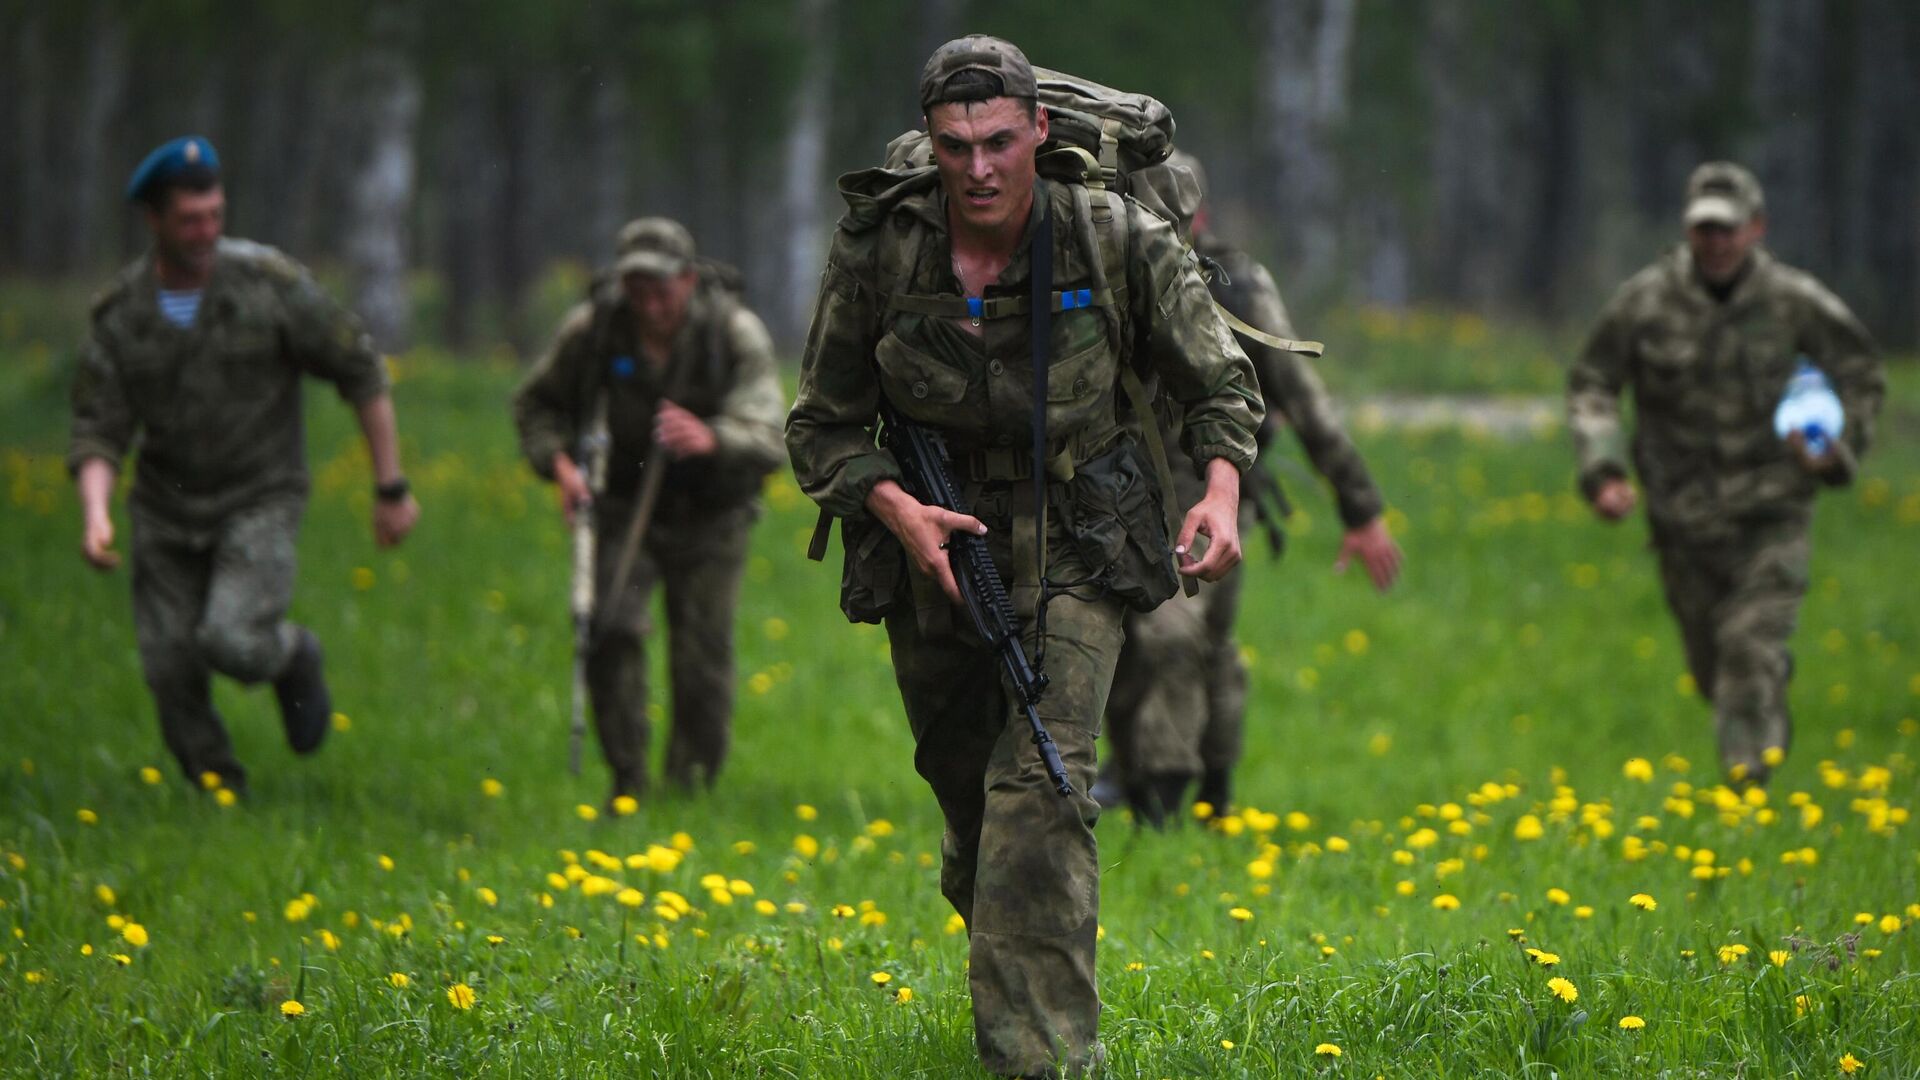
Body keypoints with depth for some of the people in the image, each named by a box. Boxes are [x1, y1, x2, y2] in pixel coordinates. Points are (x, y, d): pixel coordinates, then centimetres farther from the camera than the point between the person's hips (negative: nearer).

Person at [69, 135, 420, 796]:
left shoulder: (271, 284, -15)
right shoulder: (119, 314, -7)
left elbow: (360, 372, -6)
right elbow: (98, 429, -7)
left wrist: (391, 487, -4)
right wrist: (95, 515, -26)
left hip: (260, 501, -3)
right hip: (167, 511, 3)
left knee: (231, 642, -24)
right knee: (172, 672, -2)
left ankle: (293, 658, 13)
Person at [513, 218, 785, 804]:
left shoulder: (735, 332, -21)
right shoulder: (593, 327, -15)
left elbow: (768, 437, -32)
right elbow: (537, 404, 2)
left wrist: (711, 439, -53)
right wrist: (560, 464, -17)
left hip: (711, 513, -1)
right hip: (629, 506, 1)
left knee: (703, 659, -3)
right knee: (613, 629, -19)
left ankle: (689, 793, 17)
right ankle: (627, 784, -7)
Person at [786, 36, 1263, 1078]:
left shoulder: (1118, 240, -14)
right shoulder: (875, 249, -12)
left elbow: (1221, 384, -2)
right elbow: (821, 425, -3)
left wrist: (1222, 490, -21)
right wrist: (896, 509, -21)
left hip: (1072, 557, -2)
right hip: (933, 550, 2)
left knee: (1041, 788, -18)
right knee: (966, 789, 15)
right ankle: (1015, 973, 44)